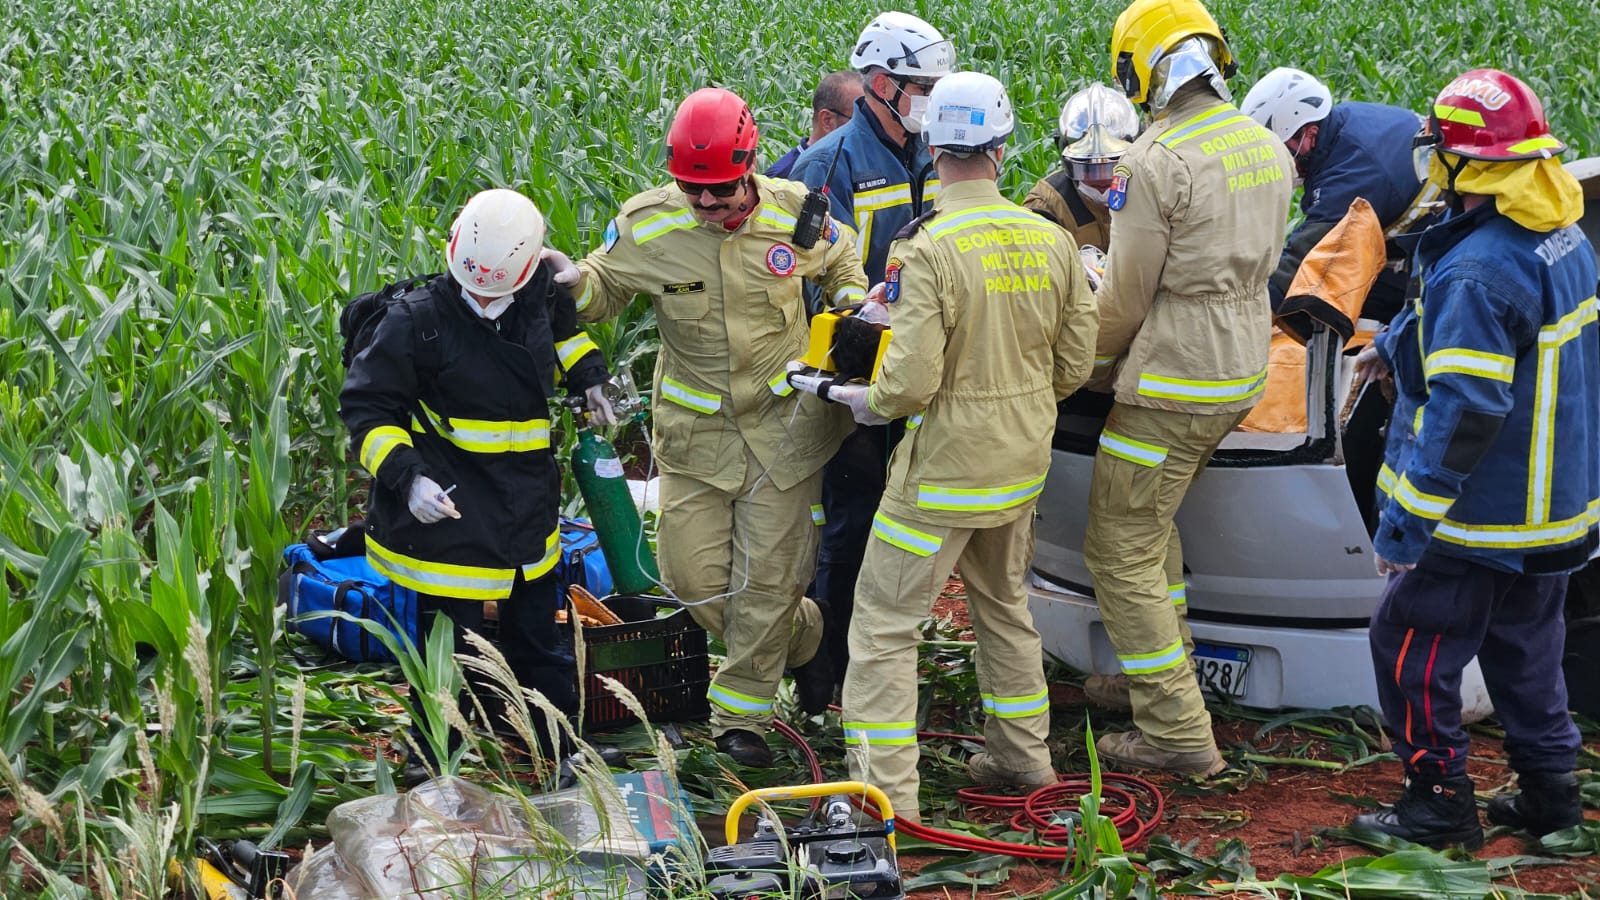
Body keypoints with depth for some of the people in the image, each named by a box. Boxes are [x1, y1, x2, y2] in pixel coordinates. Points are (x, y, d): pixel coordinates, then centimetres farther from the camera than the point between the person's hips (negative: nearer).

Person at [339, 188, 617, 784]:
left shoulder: (540, 294, -3)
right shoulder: (417, 320, -18)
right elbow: (365, 407, -12)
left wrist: (589, 377, 10)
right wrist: (406, 477, -23)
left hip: (527, 507, 5)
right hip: (447, 507, -5)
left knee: (537, 635, 19)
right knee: (450, 645, 2)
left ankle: (563, 749, 35)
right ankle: (431, 765, 21)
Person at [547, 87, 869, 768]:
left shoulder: (795, 214, -7)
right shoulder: (646, 225, -11)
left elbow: (845, 265, 15)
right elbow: (604, 288, 4)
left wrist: (853, 305, -3)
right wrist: (574, 283, -17)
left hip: (783, 422, -1)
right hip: (694, 430, 1)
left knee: (768, 579, 3)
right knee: (692, 573, 2)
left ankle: (740, 712, 24)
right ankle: (802, 640, 29)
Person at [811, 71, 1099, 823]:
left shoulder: (928, 251, -21)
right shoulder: (1051, 241, -2)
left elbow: (912, 383, -23)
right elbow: (1076, 361, 6)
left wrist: (870, 402, -2)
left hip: (945, 466, -7)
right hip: (1022, 463, 7)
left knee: (886, 620, 2)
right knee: (1004, 603, 26)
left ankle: (884, 793, -1)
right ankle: (1022, 754, 36)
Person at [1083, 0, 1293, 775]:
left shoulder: (1154, 162, -19)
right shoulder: (1266, 147, 6)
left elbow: (1126, 299, -14)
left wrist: (1088, 362, 6)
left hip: (1173, 384, -9)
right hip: (1243, 370, 9)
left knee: (1121, 552, -1)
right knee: (1151, 519, 28)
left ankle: (1178, 733, -2)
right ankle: (1169, 663, 39)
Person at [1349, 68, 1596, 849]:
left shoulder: (1478, 271, -27)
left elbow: (1465, 411, -30)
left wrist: (1404, 520, -25)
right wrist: (1397, 344, 33)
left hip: (1480, 520, -9)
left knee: (1410, 648, 4)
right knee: (1526, 646, 21)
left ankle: (1440, 805, 12)